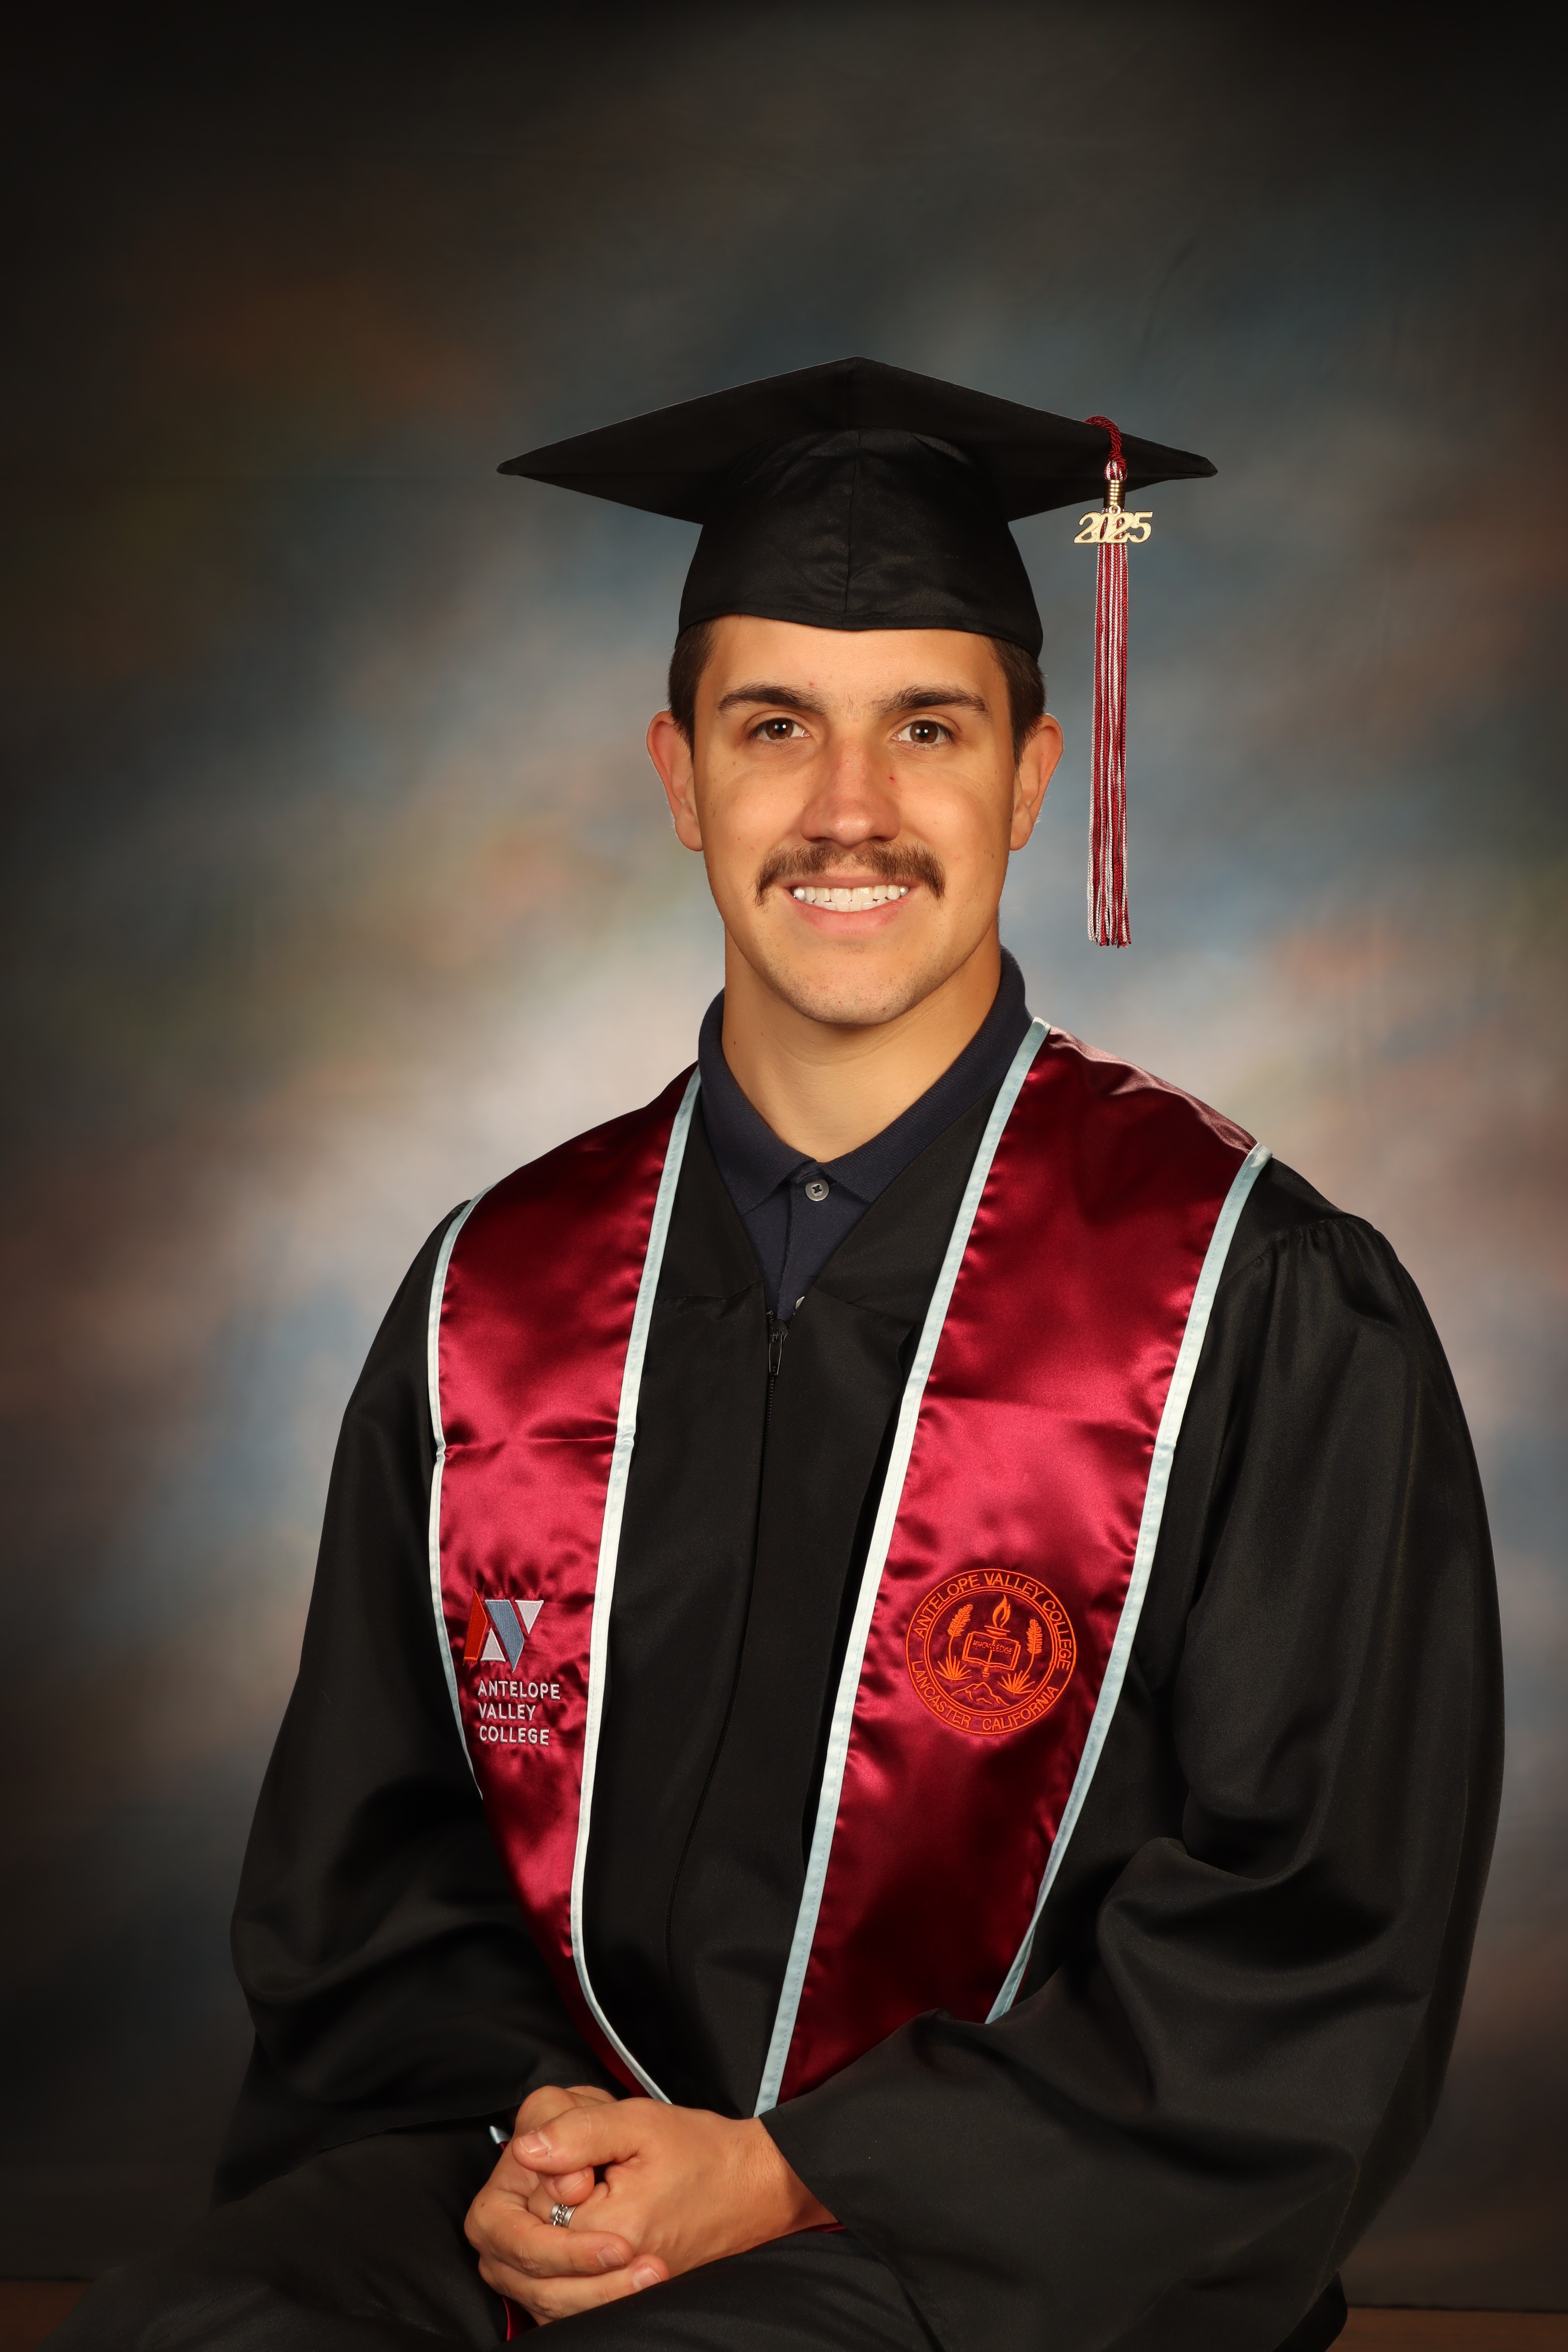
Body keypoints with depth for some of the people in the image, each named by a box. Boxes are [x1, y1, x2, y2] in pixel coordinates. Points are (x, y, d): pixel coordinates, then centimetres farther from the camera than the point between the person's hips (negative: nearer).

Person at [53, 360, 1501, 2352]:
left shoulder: (1269, 1314, -5)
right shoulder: (494, 1302, 6)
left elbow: (1313, 1941, -6)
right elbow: (375, 1862, 12)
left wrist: (790, 2176, -12)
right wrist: (522, 2120, -9)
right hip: (555, 2167, 3)